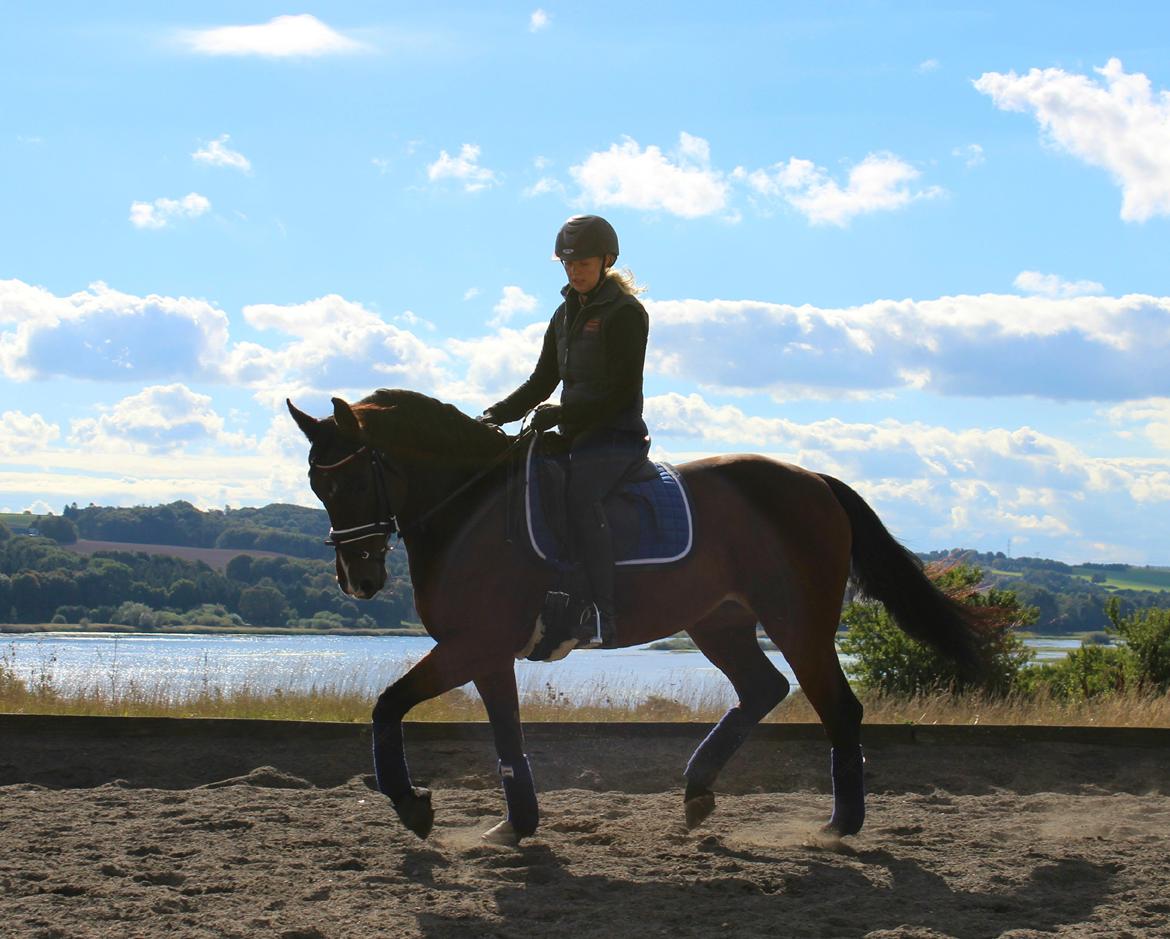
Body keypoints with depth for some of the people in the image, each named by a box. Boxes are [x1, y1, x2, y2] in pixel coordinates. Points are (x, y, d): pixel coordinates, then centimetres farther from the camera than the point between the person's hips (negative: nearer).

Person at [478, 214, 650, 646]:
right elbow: (542, 381, 21)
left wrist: (560, 413, -19)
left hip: (616, 434, -9)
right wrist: (497, 414, 6)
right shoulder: (566, 315, 18)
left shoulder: (625, 313, -7)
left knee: (580, 493, -32)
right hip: (576, 436, 9)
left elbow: (620, 389, -14)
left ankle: (600, 614, -40)